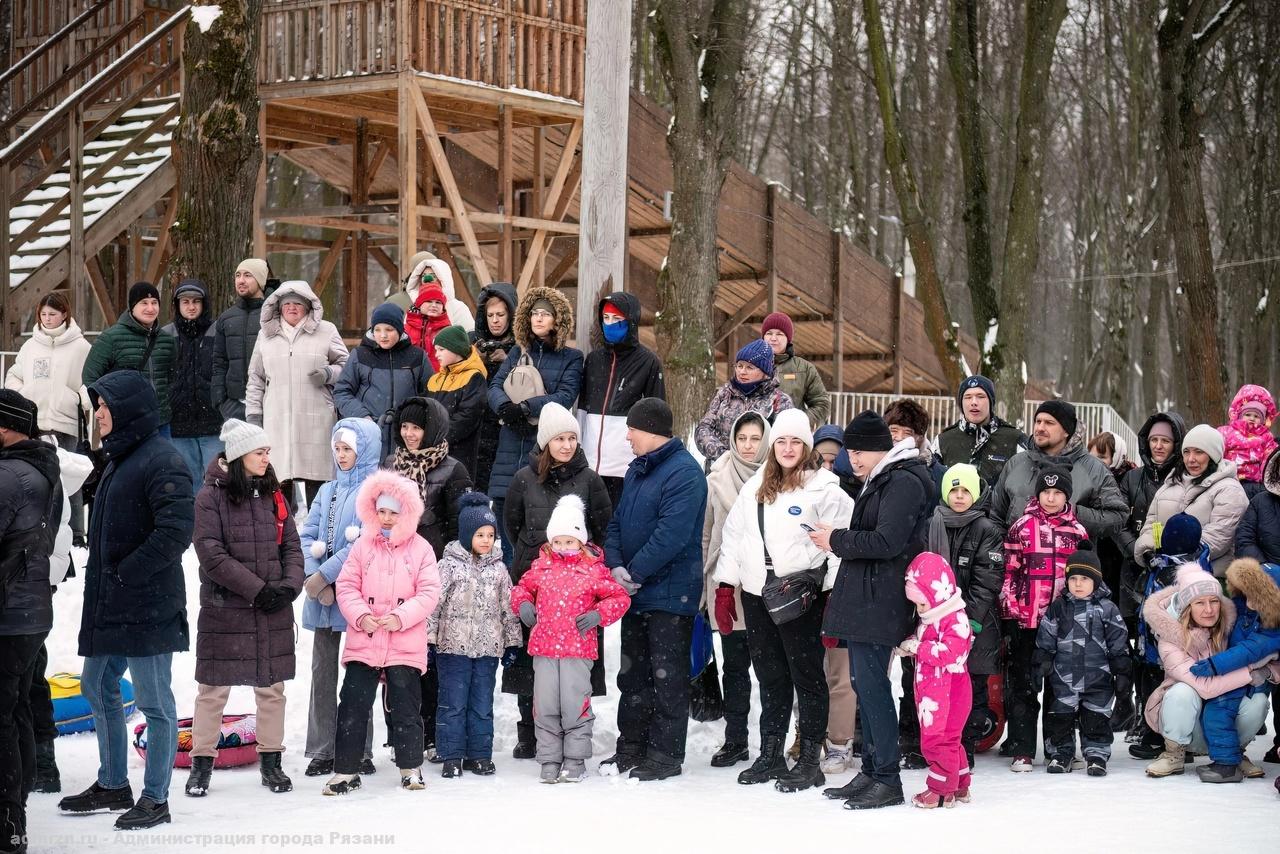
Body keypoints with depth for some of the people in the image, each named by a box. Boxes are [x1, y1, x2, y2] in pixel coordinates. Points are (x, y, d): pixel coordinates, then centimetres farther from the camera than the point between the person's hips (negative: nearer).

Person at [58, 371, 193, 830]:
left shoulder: (162, 460, -14)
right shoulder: (120, 459, 17)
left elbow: (177, 530, -23)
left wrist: (127, 574, -19)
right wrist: (101, 578, 13)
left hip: (146, 608, -10)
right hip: (107, 606, 10)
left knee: (155, 703, -1)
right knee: (98, 690, 18)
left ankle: (155, 800, 6)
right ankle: (112, 785, 32)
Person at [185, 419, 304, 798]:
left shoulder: (273, 495, 9)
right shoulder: (212, 496, -7)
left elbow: (292, 546, 10)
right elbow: (211, 554, -13)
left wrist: (289, 586, -9)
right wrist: (258, 589, -16)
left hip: (274, 610, 4)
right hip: (224, 607, -4)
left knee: (272, 685, 9)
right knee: (214, 687, 2)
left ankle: (271, 761, 19)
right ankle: (201, 763, 12)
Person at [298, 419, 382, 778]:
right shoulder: (328, 491, 15)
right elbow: (307, 536, 8)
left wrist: (325, 574, -16)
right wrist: (313, 579, -9)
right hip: (323, 598, 6)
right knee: (322, 673, 7)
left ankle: (359, 753, 7)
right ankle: (322, 751, 12)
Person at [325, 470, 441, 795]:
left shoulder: (420, 549, 1)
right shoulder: (363, 546, 7)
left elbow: (429, 593, -4)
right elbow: (346, 586, 3)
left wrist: (401, 617, -16)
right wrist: (361, 616, -13)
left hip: (406, 644, -1)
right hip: (363, 642, 2)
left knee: (405, 708, 6)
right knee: (353, 707, 1)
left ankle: (410, 768, 20)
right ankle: (345, 770, 8)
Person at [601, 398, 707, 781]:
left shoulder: (684, 472, -16)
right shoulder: (637, 470, 13)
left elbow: (672, 534, -24)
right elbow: (617, 522, 14)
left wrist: (635, 572, -18)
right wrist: (616, 566, -3)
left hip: (669, 592, -9)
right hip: (634, 591, 9)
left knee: (667, 676, -1)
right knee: (633, 673, 15)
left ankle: (666, 753, 6)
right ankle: (632, 746, 25)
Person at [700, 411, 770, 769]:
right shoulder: (717, 481, 6)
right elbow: (704, 536, 9)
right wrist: (700, 585, 7)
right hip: (728, 587, 2)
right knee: (734, 665, 9)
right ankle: (735, 739, 18)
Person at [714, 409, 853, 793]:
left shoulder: (824, 488, -5)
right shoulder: (754, 487, 13)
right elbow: (734, 535, 16)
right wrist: (725, 585, 12)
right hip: (756, 593, 6)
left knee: (807, 675, 0)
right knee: (769, 676, 13)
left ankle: (809, 761, 6)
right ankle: (770, 756, 22)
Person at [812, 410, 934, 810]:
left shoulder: (904, 483, -13)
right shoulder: (879, 481, 19)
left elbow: (886, 542, -20)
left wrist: (837, 541, -11)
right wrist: (841, 540, 10)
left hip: (879, 603, -10)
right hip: (863, 598, 10)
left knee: (871, 684, -9)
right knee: (865, 683, 13)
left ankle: (887, 779, -4)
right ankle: (870, 772, 19)